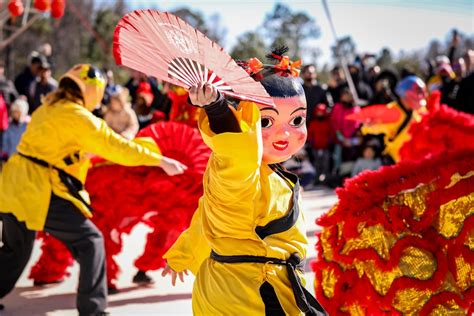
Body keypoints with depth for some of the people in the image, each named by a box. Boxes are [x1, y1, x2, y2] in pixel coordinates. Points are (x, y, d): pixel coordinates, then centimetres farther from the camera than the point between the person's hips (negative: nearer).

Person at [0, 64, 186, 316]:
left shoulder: (48, 107, 15)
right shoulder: (76, 116, -12)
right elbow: (117, 146, -13)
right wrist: (161, 160, -8)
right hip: (40, 192, -9)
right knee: (90, 242, -2)